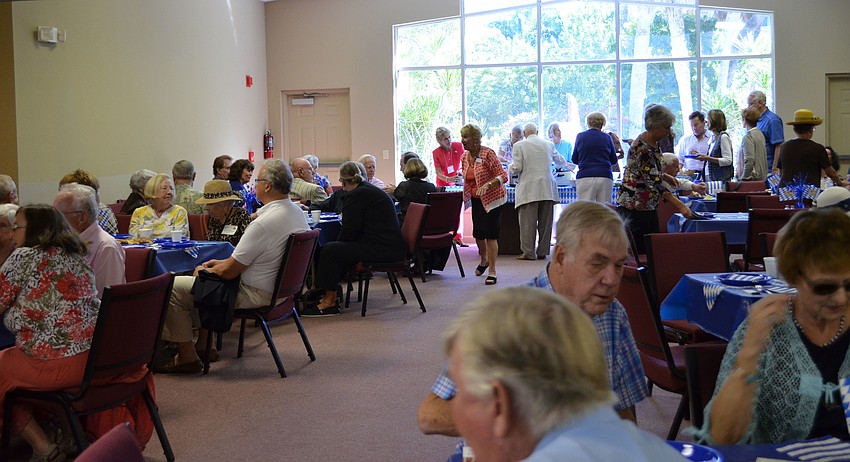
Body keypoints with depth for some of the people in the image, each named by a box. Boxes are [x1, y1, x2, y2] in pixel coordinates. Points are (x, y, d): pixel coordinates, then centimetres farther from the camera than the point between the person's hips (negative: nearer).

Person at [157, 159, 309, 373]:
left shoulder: (263, 224, -27)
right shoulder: (296, 212, 2)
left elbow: (229, 271, -19)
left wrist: (205, 270, 1)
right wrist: (223, 262, 13)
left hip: (257, 293, -10)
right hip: (278, 286, 10)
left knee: (174, 288, -4)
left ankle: (188, 357, 4)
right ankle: (204, 345, 31)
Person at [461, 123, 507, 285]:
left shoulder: (488, 154, -20)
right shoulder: (465, 156, 2)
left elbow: (503, 176, -23)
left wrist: (487, 185, -36)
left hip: (493, 198, -6)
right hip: (476, 199, 6)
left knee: (491, 234, -9)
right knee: (478, 233, 10)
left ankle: (492, 271, -1)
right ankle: (484, 260, 39)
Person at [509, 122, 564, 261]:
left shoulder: (519, 146, -3)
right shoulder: (549, 144, 11)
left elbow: (516, 168, -7)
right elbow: (559, 161, 28)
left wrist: (510, 167, 16)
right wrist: (565, 163, 51)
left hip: (529, 190, -4)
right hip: (547, 189, 4)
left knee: (528, 222, 0)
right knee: (545, 221, 8)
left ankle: (529, 252, 0)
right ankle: (542, 252, 12)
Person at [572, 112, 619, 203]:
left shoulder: (580, 136, 7)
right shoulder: (607, 137, 7)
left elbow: (575, 160, 15)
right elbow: (614, 161, 15)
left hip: (585, 177, -1)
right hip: (605, 177, 1)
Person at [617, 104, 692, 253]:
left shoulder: (653, 143, 6)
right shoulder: (642, 149, -23)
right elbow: (655, 183, -26)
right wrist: (679, 205, -27)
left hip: (649, 206, 9)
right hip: (634, 206, -9)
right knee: (638, 250, -5)